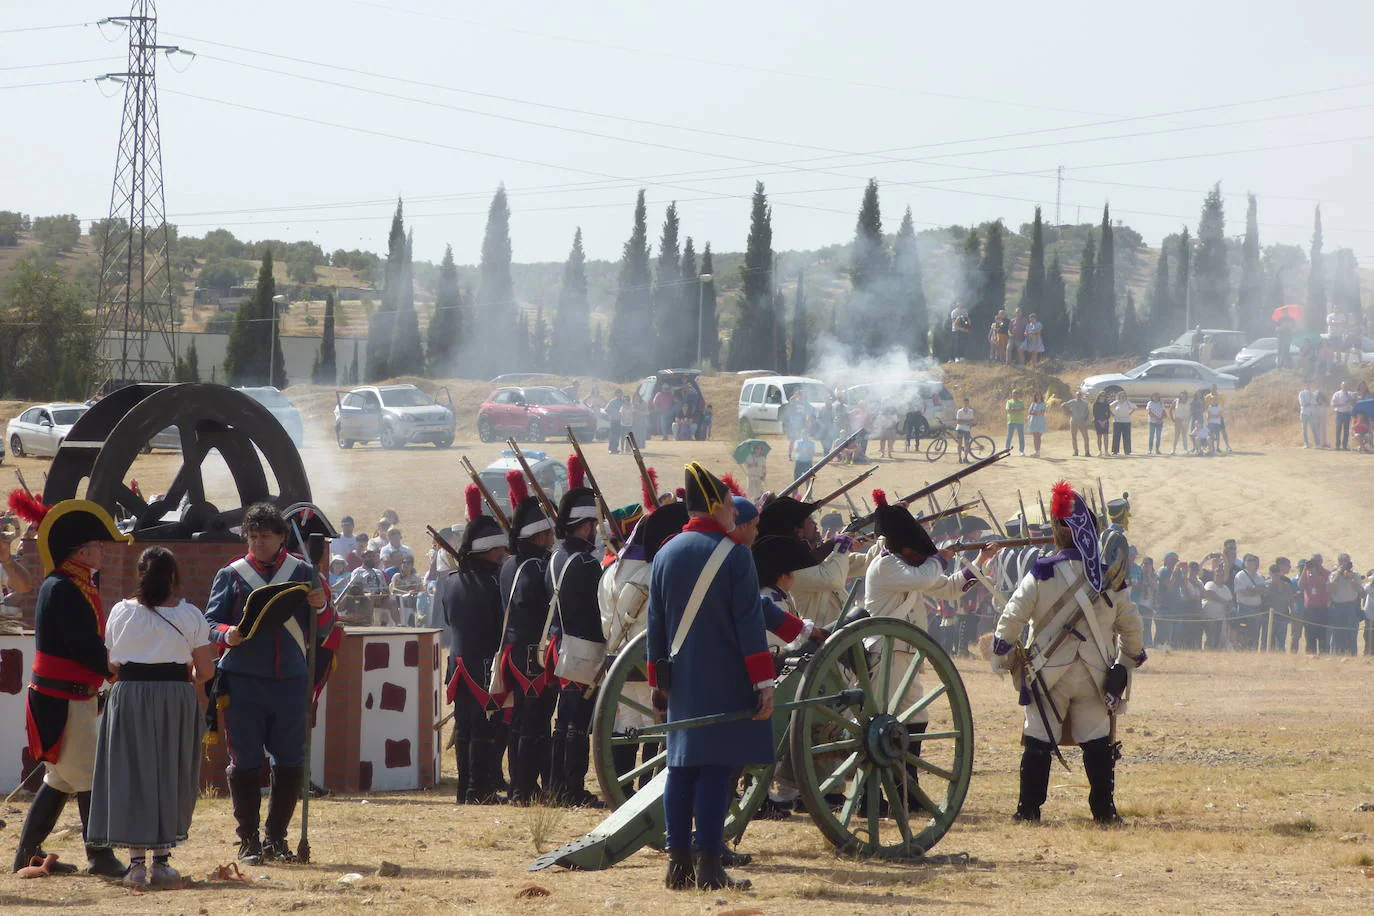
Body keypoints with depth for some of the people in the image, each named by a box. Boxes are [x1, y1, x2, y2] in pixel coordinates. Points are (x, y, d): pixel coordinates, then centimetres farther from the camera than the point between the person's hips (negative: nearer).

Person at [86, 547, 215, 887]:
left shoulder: (121, 612, 1)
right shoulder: (190, 615, -2)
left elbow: (112, 664, 5)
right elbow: (205, 670, -1)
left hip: (128, 695, 1)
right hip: (176, 695, -1)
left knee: (133, 775, 4)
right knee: (170, 777, 9)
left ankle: (138, 861, -1)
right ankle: (161, 859, 9)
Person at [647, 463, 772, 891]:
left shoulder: (665, 554, 8)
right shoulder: (734, 555, -8)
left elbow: (656, 625, 12)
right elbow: (749, 624, -11)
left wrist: (659, 682, 19)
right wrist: (763, 681, -9)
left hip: (681, 680, 5)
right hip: (725, 685, -5)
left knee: (681, 767, 9)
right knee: (716, 768, -7)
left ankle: (678, 864, 8)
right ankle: (709, 867, -10)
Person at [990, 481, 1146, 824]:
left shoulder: (1041, 574, -8)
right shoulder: (1111, 577, 0)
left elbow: (1011, 619, -8)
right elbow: (1130, 626, 8)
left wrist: (1002, 660, 6)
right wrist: (1128, 661, 25)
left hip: (1048, 672, -2)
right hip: (1094, 676, 2)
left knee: (1038, 742, 4)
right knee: (1097, 742, 7)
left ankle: (1029, 808, 4)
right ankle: (1104, 809, 6)